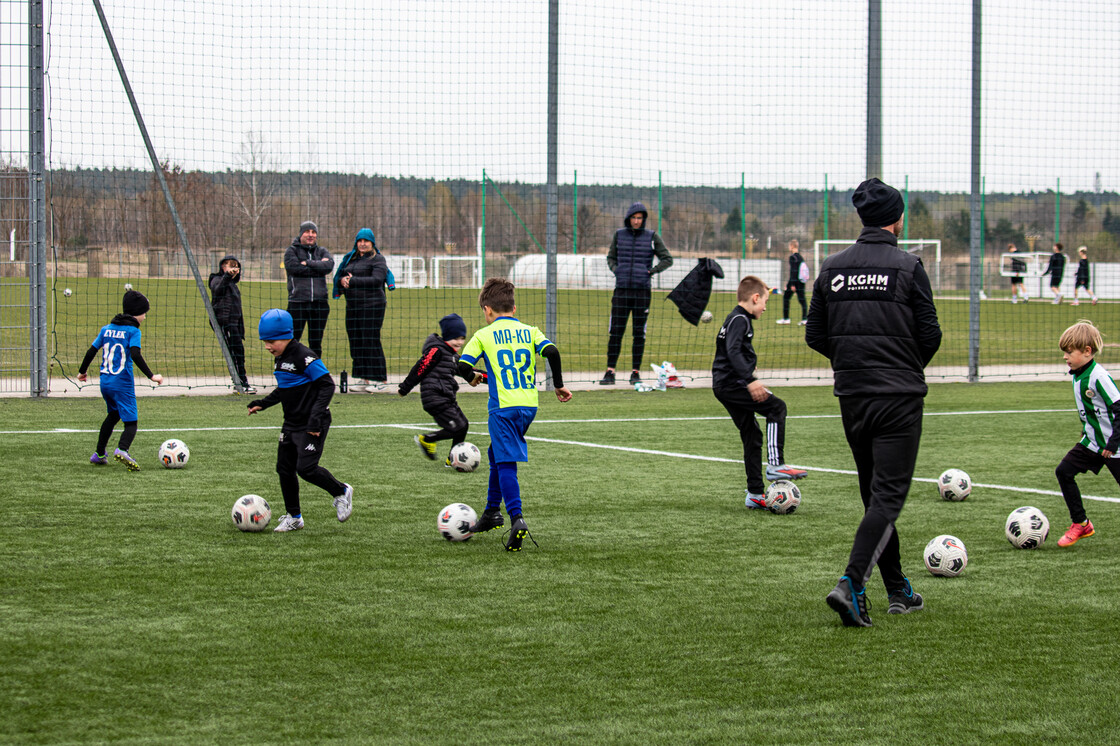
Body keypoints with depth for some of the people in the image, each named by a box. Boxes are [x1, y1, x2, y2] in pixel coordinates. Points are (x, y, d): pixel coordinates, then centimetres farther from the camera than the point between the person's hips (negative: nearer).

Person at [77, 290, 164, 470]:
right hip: (123, 384, -7)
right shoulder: (133, 331, -7)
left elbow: (91, 351, 15)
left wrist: (82, 371, 29)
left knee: (113, 415, 28)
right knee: (131, 421, -6)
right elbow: (135, 355, -21)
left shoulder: (106, 329, 11)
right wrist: (151, 376, -21)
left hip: (105, 381, 7)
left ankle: (99, 454, 33)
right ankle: (122, 449, -34)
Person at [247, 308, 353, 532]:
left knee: (306, 468, -15)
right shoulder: (280, 359, 10)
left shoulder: (304, 357, -18)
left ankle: (341, 492, 9)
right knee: (284, 469, 9)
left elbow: (327, 385, -20)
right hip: (291, 424, 9)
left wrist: (316, 417, -25)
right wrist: (263, 404, 16)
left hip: (311, 426, -9)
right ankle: (293, 517, 21)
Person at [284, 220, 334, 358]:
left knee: (316, 343, 9)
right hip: (298, 303, -3)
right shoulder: (292, 251, 5)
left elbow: (329, 266, -6)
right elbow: (294, 267, -15)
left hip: (319, 303, 3)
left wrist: (308, 263, -11)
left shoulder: (322, 252, 14)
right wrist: (318, 266, -8)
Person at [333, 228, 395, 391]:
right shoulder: (351, 259, 19)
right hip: (353, 306, 7)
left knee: (371, 340, -9)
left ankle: (378, 379, -5)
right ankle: (361, 378, 12)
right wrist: (343, 281, -6)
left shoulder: (378, 260, -2)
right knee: (356, 341, 6)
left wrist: (353, 281, -18)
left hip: (372, 305, -7)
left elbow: (377, 280, -17)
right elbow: (339, 279, 19)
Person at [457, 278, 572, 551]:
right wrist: (559, 385, 6)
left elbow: (463, 366, -4)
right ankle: (492, 512, 31)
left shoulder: (483, 335, 2)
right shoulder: (529, 331, 10)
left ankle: (517, 518, -25)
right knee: (496, 455, 23)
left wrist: (473, 376, 19)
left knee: (505, 463, -8)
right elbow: (552, 352, -5)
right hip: (529, 405, 5)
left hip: (503, 407, -5)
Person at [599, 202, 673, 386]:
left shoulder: (652, 237, 2)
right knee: (615, 331, -3)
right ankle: (610, 372, -1)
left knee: (639, 333, 2)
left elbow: (667, 259, 7)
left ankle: (636, 373, 8)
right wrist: (615, 269, 3)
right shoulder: (619, 235, 7)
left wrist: (651, 271, -4)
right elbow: (611, 257, 21)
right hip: (621, 290, 1)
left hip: (642, 291, -1)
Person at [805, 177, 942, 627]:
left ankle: (899, 592, 22)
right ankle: (851, 585, -22)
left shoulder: (833, 268, 4)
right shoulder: (907, 268, -9)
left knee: (875, 493, 16)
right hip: (899, 396, -5)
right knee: (888, 495, -5)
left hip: (851, 395, 5)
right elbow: (930, 335, -7)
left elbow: (815, 336, 6)